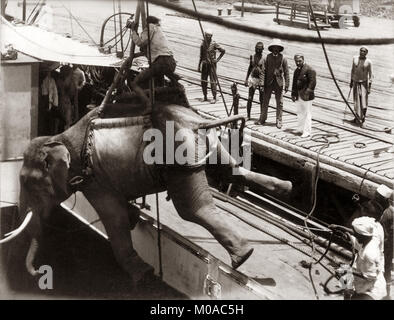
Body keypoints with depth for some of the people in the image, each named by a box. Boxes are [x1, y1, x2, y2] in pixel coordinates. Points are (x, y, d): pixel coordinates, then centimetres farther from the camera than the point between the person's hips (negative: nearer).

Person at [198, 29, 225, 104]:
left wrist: (217, 59, -7)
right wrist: (199, 66, 10)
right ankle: (205, 97, 16)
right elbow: (201, 56, 12)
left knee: (212, 81, -4)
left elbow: (223, 51, -1)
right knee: (203, 81, 3)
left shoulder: (214, 44, -8)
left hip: (212, 65, -4)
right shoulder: (203, 44, 6)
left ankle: (214, 98, 1)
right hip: (204, 65, 5)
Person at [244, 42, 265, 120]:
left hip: (261, 79, -3)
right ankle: (248, 116, 9)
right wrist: (246, 79, 13)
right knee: (250, 98, 1)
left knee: (262, 99, 4)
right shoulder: (252, 57, 7)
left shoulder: (264, 58, -7)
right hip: (252, 78, 3)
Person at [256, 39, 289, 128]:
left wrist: (287, 85, -8)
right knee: (265, 101, 5)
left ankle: (279, 121, 11)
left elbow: (286, 72, -2)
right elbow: (265, 70, 2)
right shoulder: (268, 57, 1)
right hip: (269, 82, 1)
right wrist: (263, 83, -3)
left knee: (279, 102, 3)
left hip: (279, 83, -1)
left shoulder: (283, 58, -3)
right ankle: (262, 119, 15)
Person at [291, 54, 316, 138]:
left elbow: (312, 82, -16)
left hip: (306, 96, -8)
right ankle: (300, 129, 25)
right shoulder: (297, 70, 17)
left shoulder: (309, 70, -10)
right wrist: (293, 94, 15)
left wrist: (307, 93, -21)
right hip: (298, 96, 8)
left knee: (307, 114, -3)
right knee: (300, 113, 15)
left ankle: (307, 132, 0)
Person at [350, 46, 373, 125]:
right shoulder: (355, 58, 1)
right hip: (356, 82, 3)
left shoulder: (368, 62, -9)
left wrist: (369, 86, -11)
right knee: (356, 100, 4)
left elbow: (370, 75, -7)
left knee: (363, 100, -7)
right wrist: (351, 81, 12)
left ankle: (363, 115, 13)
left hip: (364, 83, -3)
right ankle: (357, 116, 13)